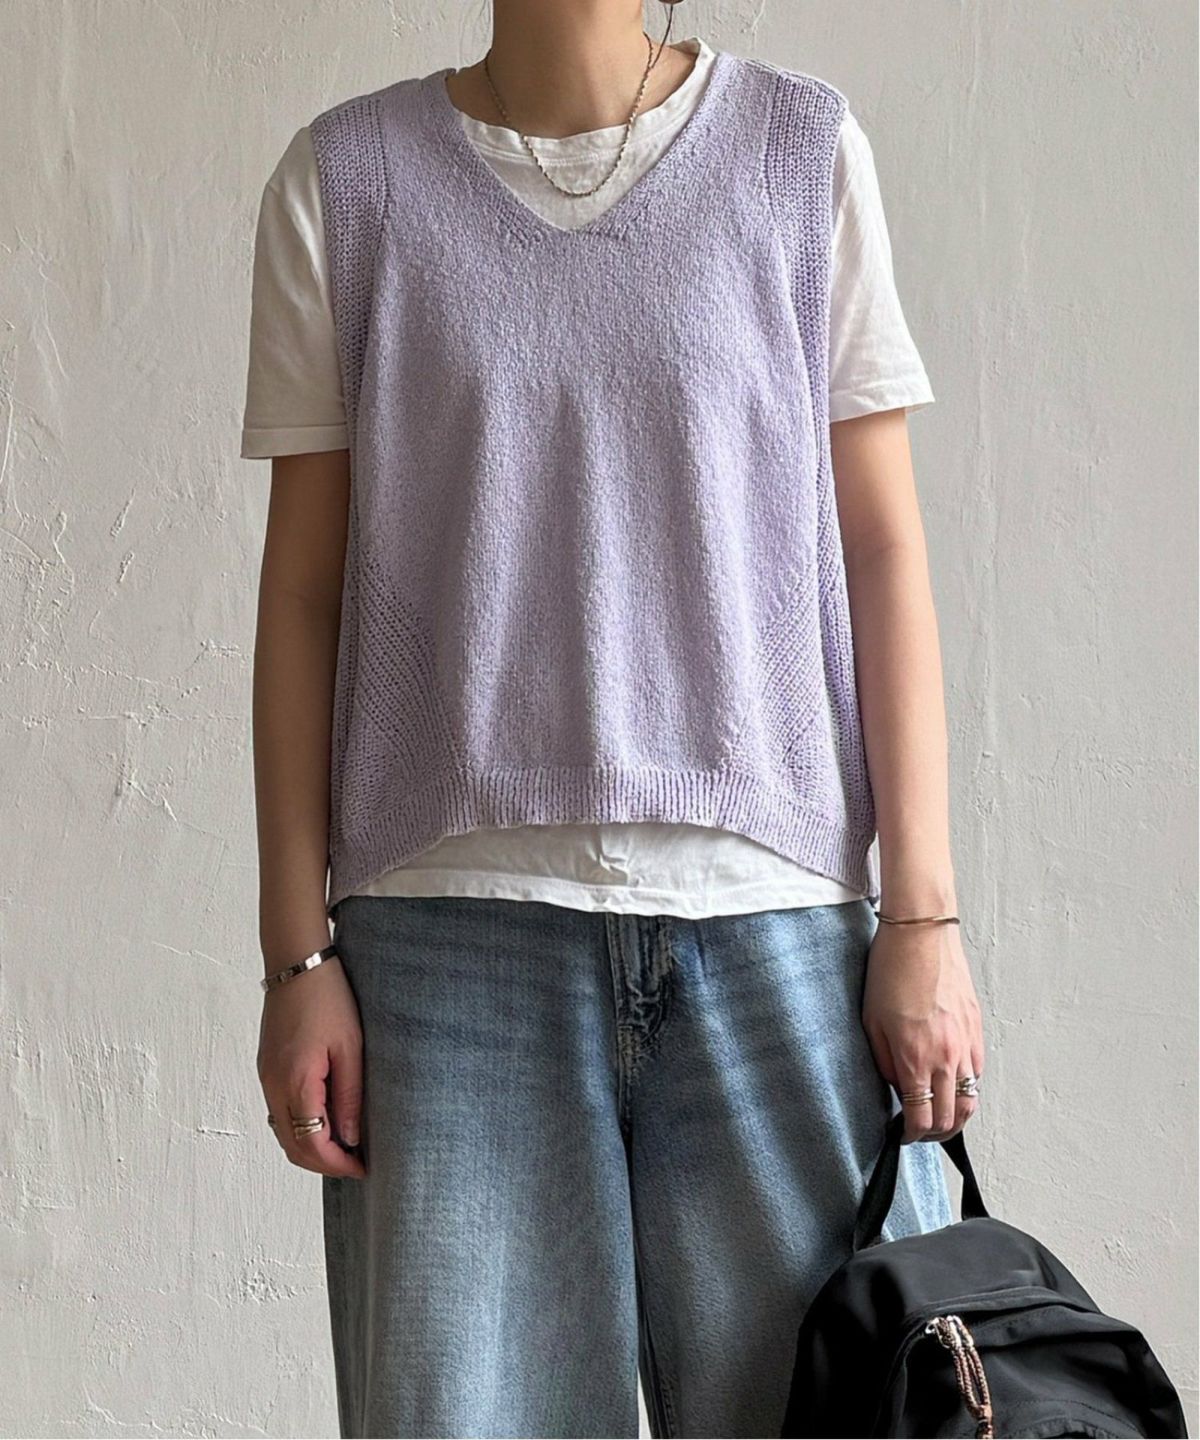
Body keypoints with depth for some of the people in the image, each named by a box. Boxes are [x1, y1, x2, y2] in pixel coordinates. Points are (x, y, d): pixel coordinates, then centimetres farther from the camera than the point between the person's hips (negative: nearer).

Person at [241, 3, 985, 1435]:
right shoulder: (346, 178, 7)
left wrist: (923, 916, -1)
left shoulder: (805, 148, 7)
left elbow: (881, 548, 5)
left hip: (776, 908, 1)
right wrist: (298, 952, 1)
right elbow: (304, 584, 6)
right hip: (457, 913, 0)